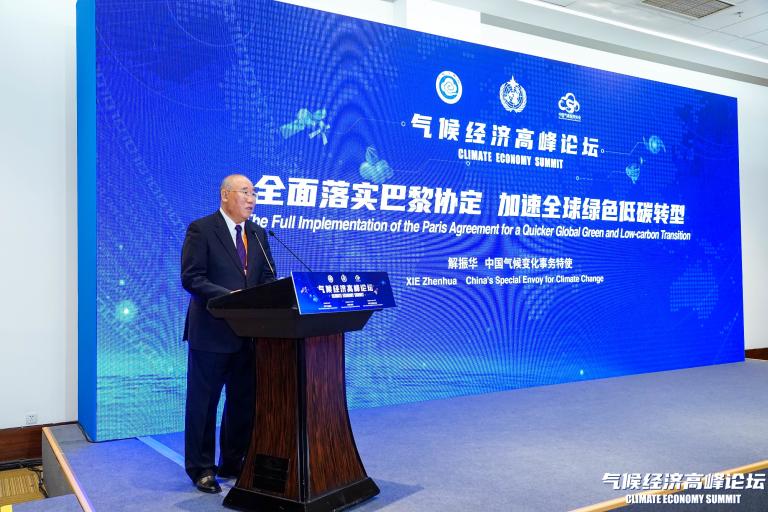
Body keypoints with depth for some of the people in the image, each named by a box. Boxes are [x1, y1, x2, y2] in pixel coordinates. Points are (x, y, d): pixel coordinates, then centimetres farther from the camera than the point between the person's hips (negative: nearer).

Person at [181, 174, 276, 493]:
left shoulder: (257, 233, 11)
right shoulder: (201, 229, -7)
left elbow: (268, 277, 12)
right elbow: (191, 278, -14)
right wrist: (229, 296, -24)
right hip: (212, 331, -6)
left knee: (244, 402, 14)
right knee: (203, 403, 6)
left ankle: (233, 463, 29)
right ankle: (201, 469, 20)